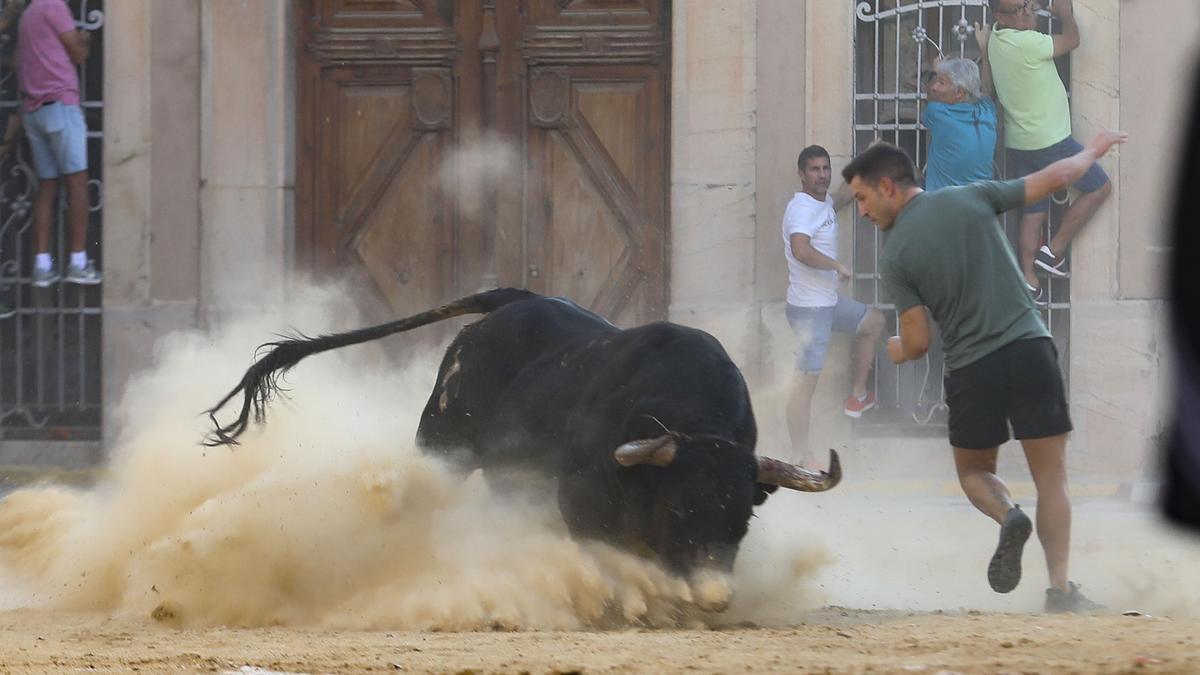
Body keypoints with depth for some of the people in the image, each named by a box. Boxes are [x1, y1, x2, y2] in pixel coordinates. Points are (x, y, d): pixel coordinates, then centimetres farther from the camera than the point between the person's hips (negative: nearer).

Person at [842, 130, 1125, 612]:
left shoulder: (894, 257, -4)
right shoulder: (972, 198, 1)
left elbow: (918, 342, -4)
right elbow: (1055, 179, 7)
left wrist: (897, 351, 20)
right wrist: (1094, 150, 27)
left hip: (972, 369, -1)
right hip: (1029, 347, 1)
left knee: (974, 471, 21)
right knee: (1051, 475, 7)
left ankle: (1008, 517, -12)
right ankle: (1060, 587, -4)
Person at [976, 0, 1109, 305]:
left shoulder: (995, 39, 2)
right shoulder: (1026, 43, -24)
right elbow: (1072, 39, -11)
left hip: (1018, 142, 8)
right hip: (1049, 141, -8)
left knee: (1033, 211, 13)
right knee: (1099, 187, 6)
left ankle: (1028, 279, 9)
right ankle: (1054, 252, 5)